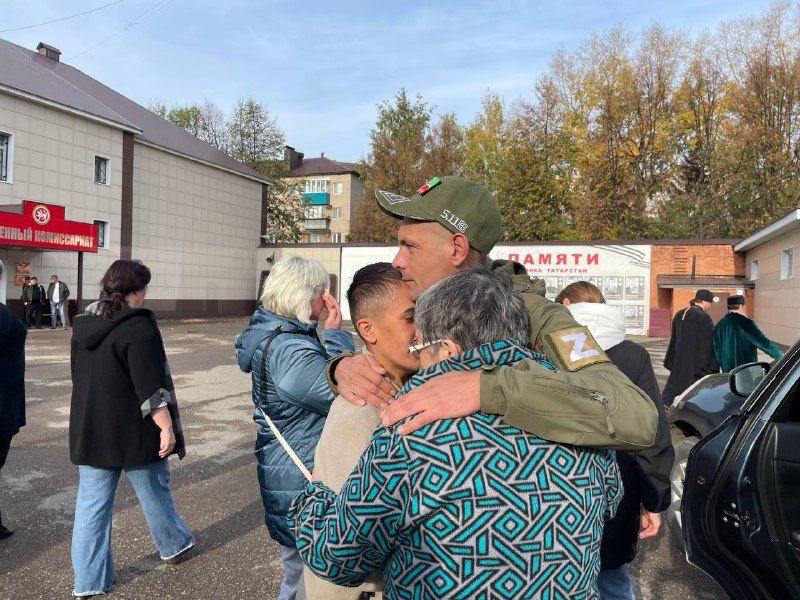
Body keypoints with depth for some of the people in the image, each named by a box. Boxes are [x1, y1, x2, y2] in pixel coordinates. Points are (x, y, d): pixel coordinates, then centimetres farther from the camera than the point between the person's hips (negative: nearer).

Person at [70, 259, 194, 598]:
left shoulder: (84, 325, 6)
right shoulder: (138, 326, -19)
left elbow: (81, 378, 17)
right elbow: (150, 387, -24)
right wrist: (166, 428, -19)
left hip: (89, 431, 6)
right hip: (135, 431, -6)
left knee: (91, 502, 11)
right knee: (154, 491, 14)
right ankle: (174, 546, 35)